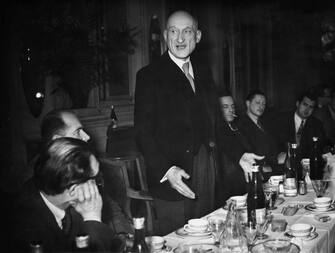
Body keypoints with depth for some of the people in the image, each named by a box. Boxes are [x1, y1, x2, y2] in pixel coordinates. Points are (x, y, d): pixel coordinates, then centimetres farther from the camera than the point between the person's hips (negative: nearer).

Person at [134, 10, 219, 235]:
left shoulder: (204, 72, 13)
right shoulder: (149, 76, -6)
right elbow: (144, 133, -11)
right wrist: (166, 170, -23)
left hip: (206, 167, 6)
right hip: (172, 174, -5)